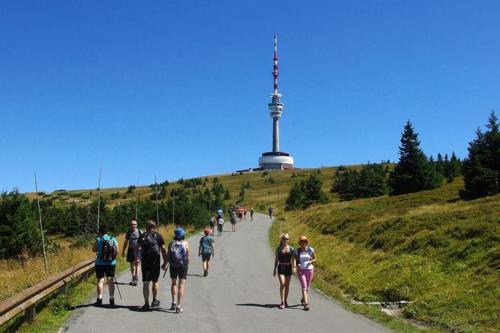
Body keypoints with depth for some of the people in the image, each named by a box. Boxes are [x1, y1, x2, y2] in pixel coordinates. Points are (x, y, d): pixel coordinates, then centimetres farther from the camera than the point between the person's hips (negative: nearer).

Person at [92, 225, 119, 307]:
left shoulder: (98, 239, -7)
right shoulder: (113, 239, 1)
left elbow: (94, 249, 1)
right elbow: (117, 251, 1)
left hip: (100, 263, -2)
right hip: (111, 263, 2)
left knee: (100, 281, 5)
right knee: (110, 281, 6)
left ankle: (99, 300, 4)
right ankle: (112, 300, 8)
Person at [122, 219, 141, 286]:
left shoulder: (139, 232, -2)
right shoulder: (128, 232, 7)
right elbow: (126, 242, 15)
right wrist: (123, 251, 14)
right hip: (130, 250, 4)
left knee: (137, 264, -8)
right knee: (132, 265, 9)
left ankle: (136, 279, -6)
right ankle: (133, 279, 18)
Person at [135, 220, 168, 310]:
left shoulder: (142, 236, 6)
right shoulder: (158, 236, 2)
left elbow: (137, 249, 7)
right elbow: (163, 250, -1)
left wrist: (136, 259, 19)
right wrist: (165, 262, 5)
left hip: (145, 262, 1)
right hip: (155, 262, -1)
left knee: (145, 283, 6)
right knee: (155, 281, 15)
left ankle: (146, 303, 6)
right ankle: (155, 301, 21)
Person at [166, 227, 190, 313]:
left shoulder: (171, 243, -3)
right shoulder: (185, 243, -5)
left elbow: (168, 255, -1)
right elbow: (188, 255, 1)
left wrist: (165, 264, 14)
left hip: (173, 266, 2)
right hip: (183, 266, -2)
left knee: (174, 283, 21)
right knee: (181, 285, 1)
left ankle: (174, 303, 20)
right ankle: (179, 306, -4)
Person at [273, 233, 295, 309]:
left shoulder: (291, 248, 4)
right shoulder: (278, 248, 2)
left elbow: (293, 259, 1)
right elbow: (276, 259, 5)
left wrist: (294, 267, -14)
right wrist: (275, 270, 3)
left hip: (288, 268, 2)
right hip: (281, 268, -2)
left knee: (287, 285, 7)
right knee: (282, 284, -14)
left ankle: (285, 301, 22)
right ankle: (282, 302, -13)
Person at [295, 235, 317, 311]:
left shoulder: (310, 249, -5)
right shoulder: (297, 251, -2)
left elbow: (315, 259, 4)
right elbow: (296, 261, 6)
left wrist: (310, 261, -17)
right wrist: (297, 265, -17)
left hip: (309, 270, 1)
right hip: (301, 270, -1)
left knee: (307, 287, 16)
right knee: (304, 287, -14)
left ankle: (303, 299, 43)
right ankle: (306, 304, -18)